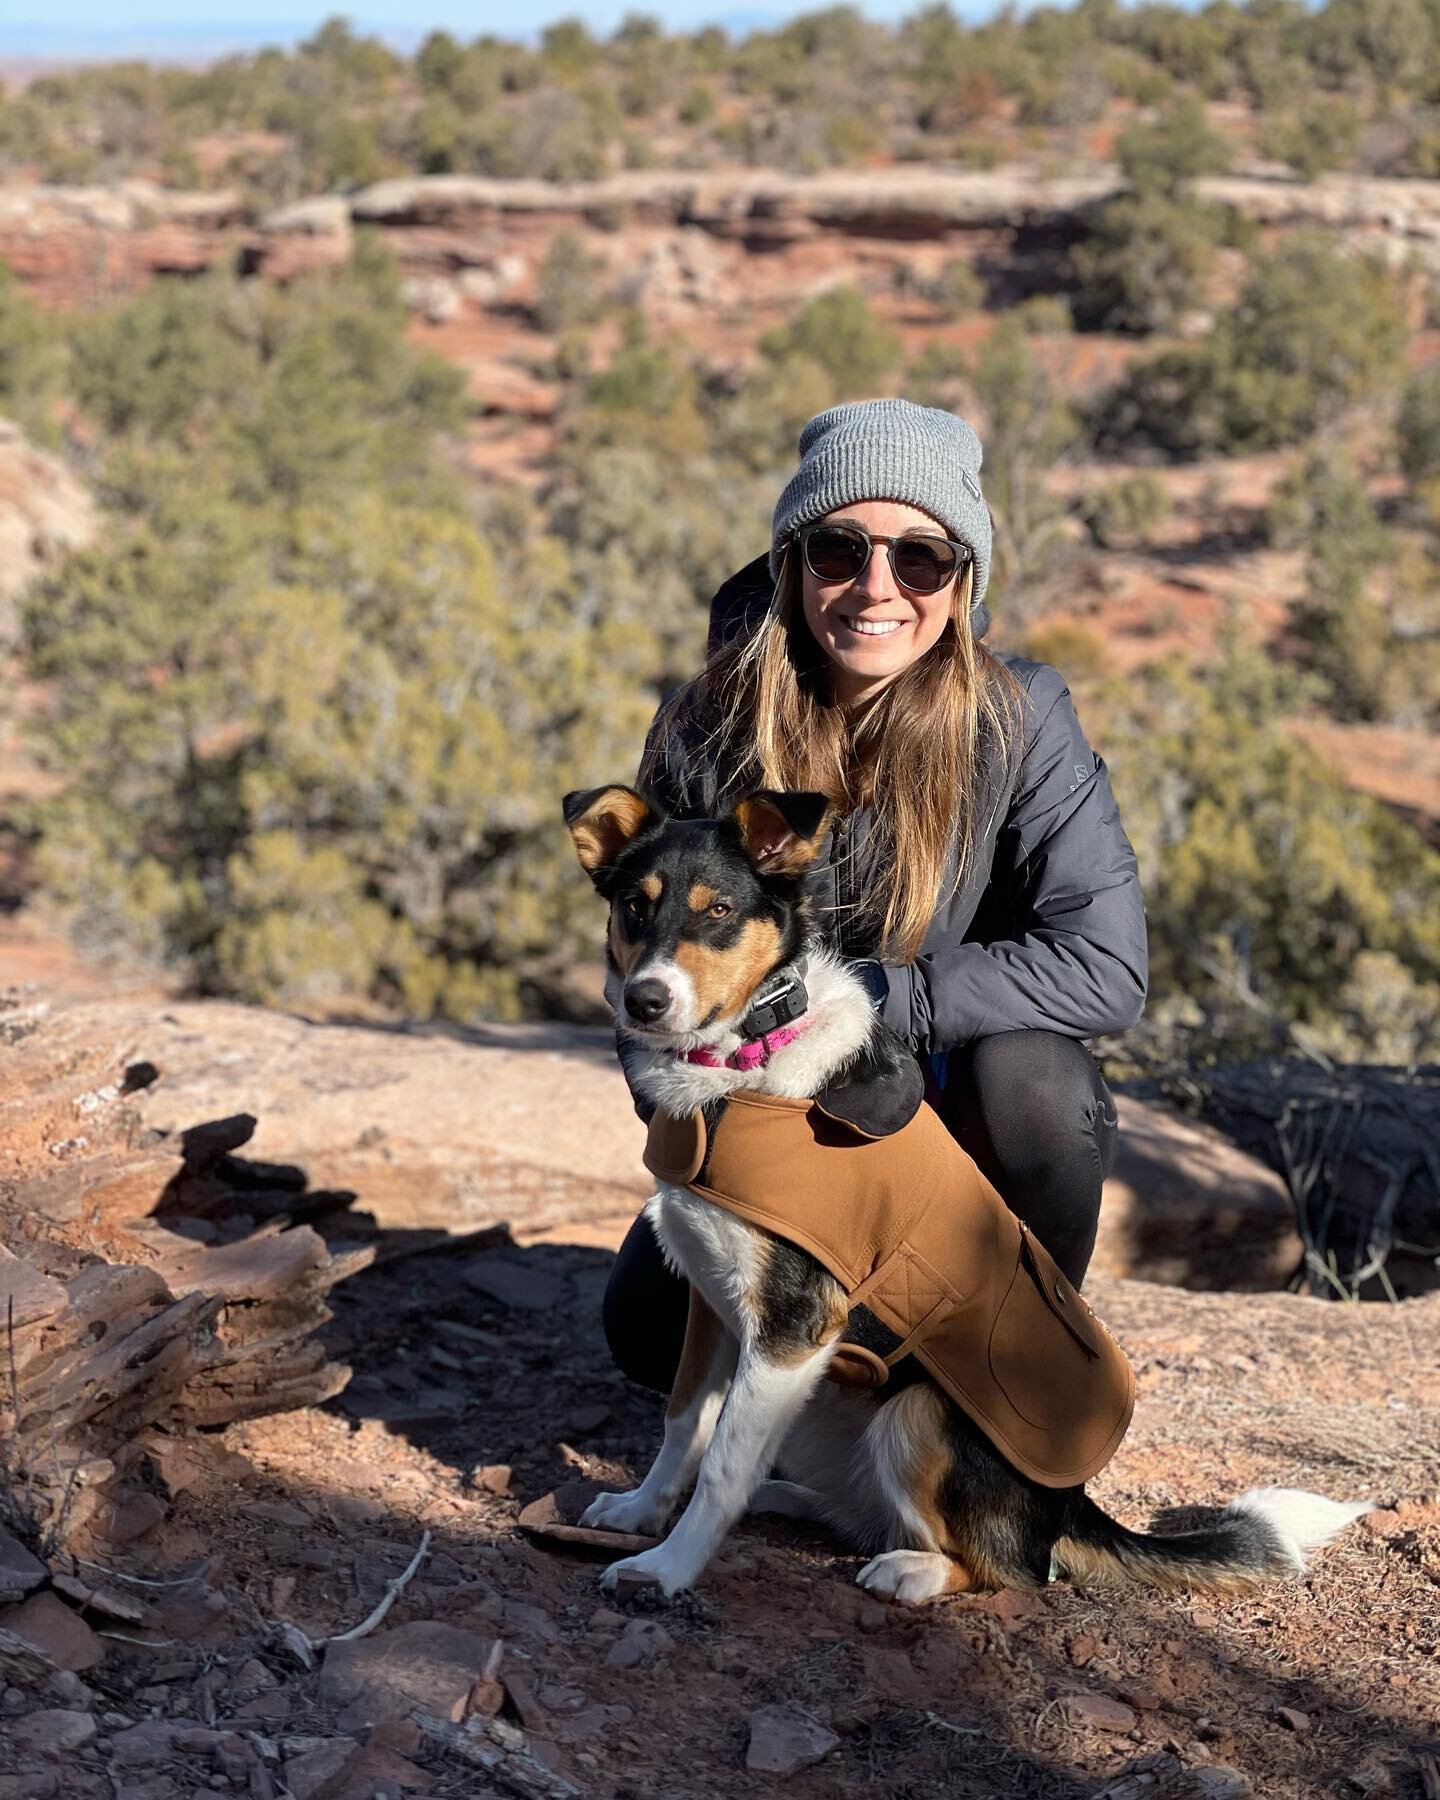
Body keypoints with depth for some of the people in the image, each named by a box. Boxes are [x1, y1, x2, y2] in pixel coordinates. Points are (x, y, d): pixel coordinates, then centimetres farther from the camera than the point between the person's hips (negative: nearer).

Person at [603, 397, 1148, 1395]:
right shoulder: (707, 728, -11)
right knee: (650, 1327, -20)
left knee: (1026, 1077, -35)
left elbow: (1105, 965, -26)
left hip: (965, 1116, -2)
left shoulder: (1019, 719, -17)